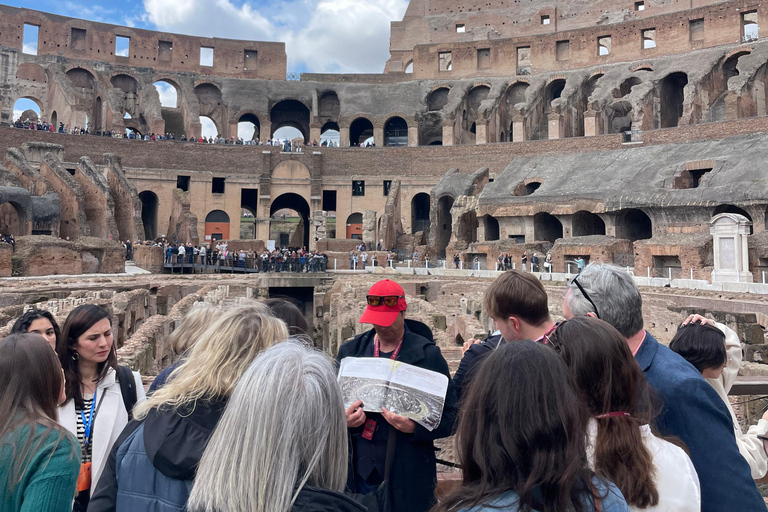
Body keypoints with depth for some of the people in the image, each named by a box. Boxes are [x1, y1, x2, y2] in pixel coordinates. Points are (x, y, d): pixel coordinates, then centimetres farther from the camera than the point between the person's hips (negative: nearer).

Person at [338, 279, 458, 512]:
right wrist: (344, 419, -13)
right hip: (359, 473, 3)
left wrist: (414, 427, -24)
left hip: (408, 479, -3)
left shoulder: (428, 354, -7)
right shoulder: (350, 351, 4)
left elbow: (449, 417, -7)